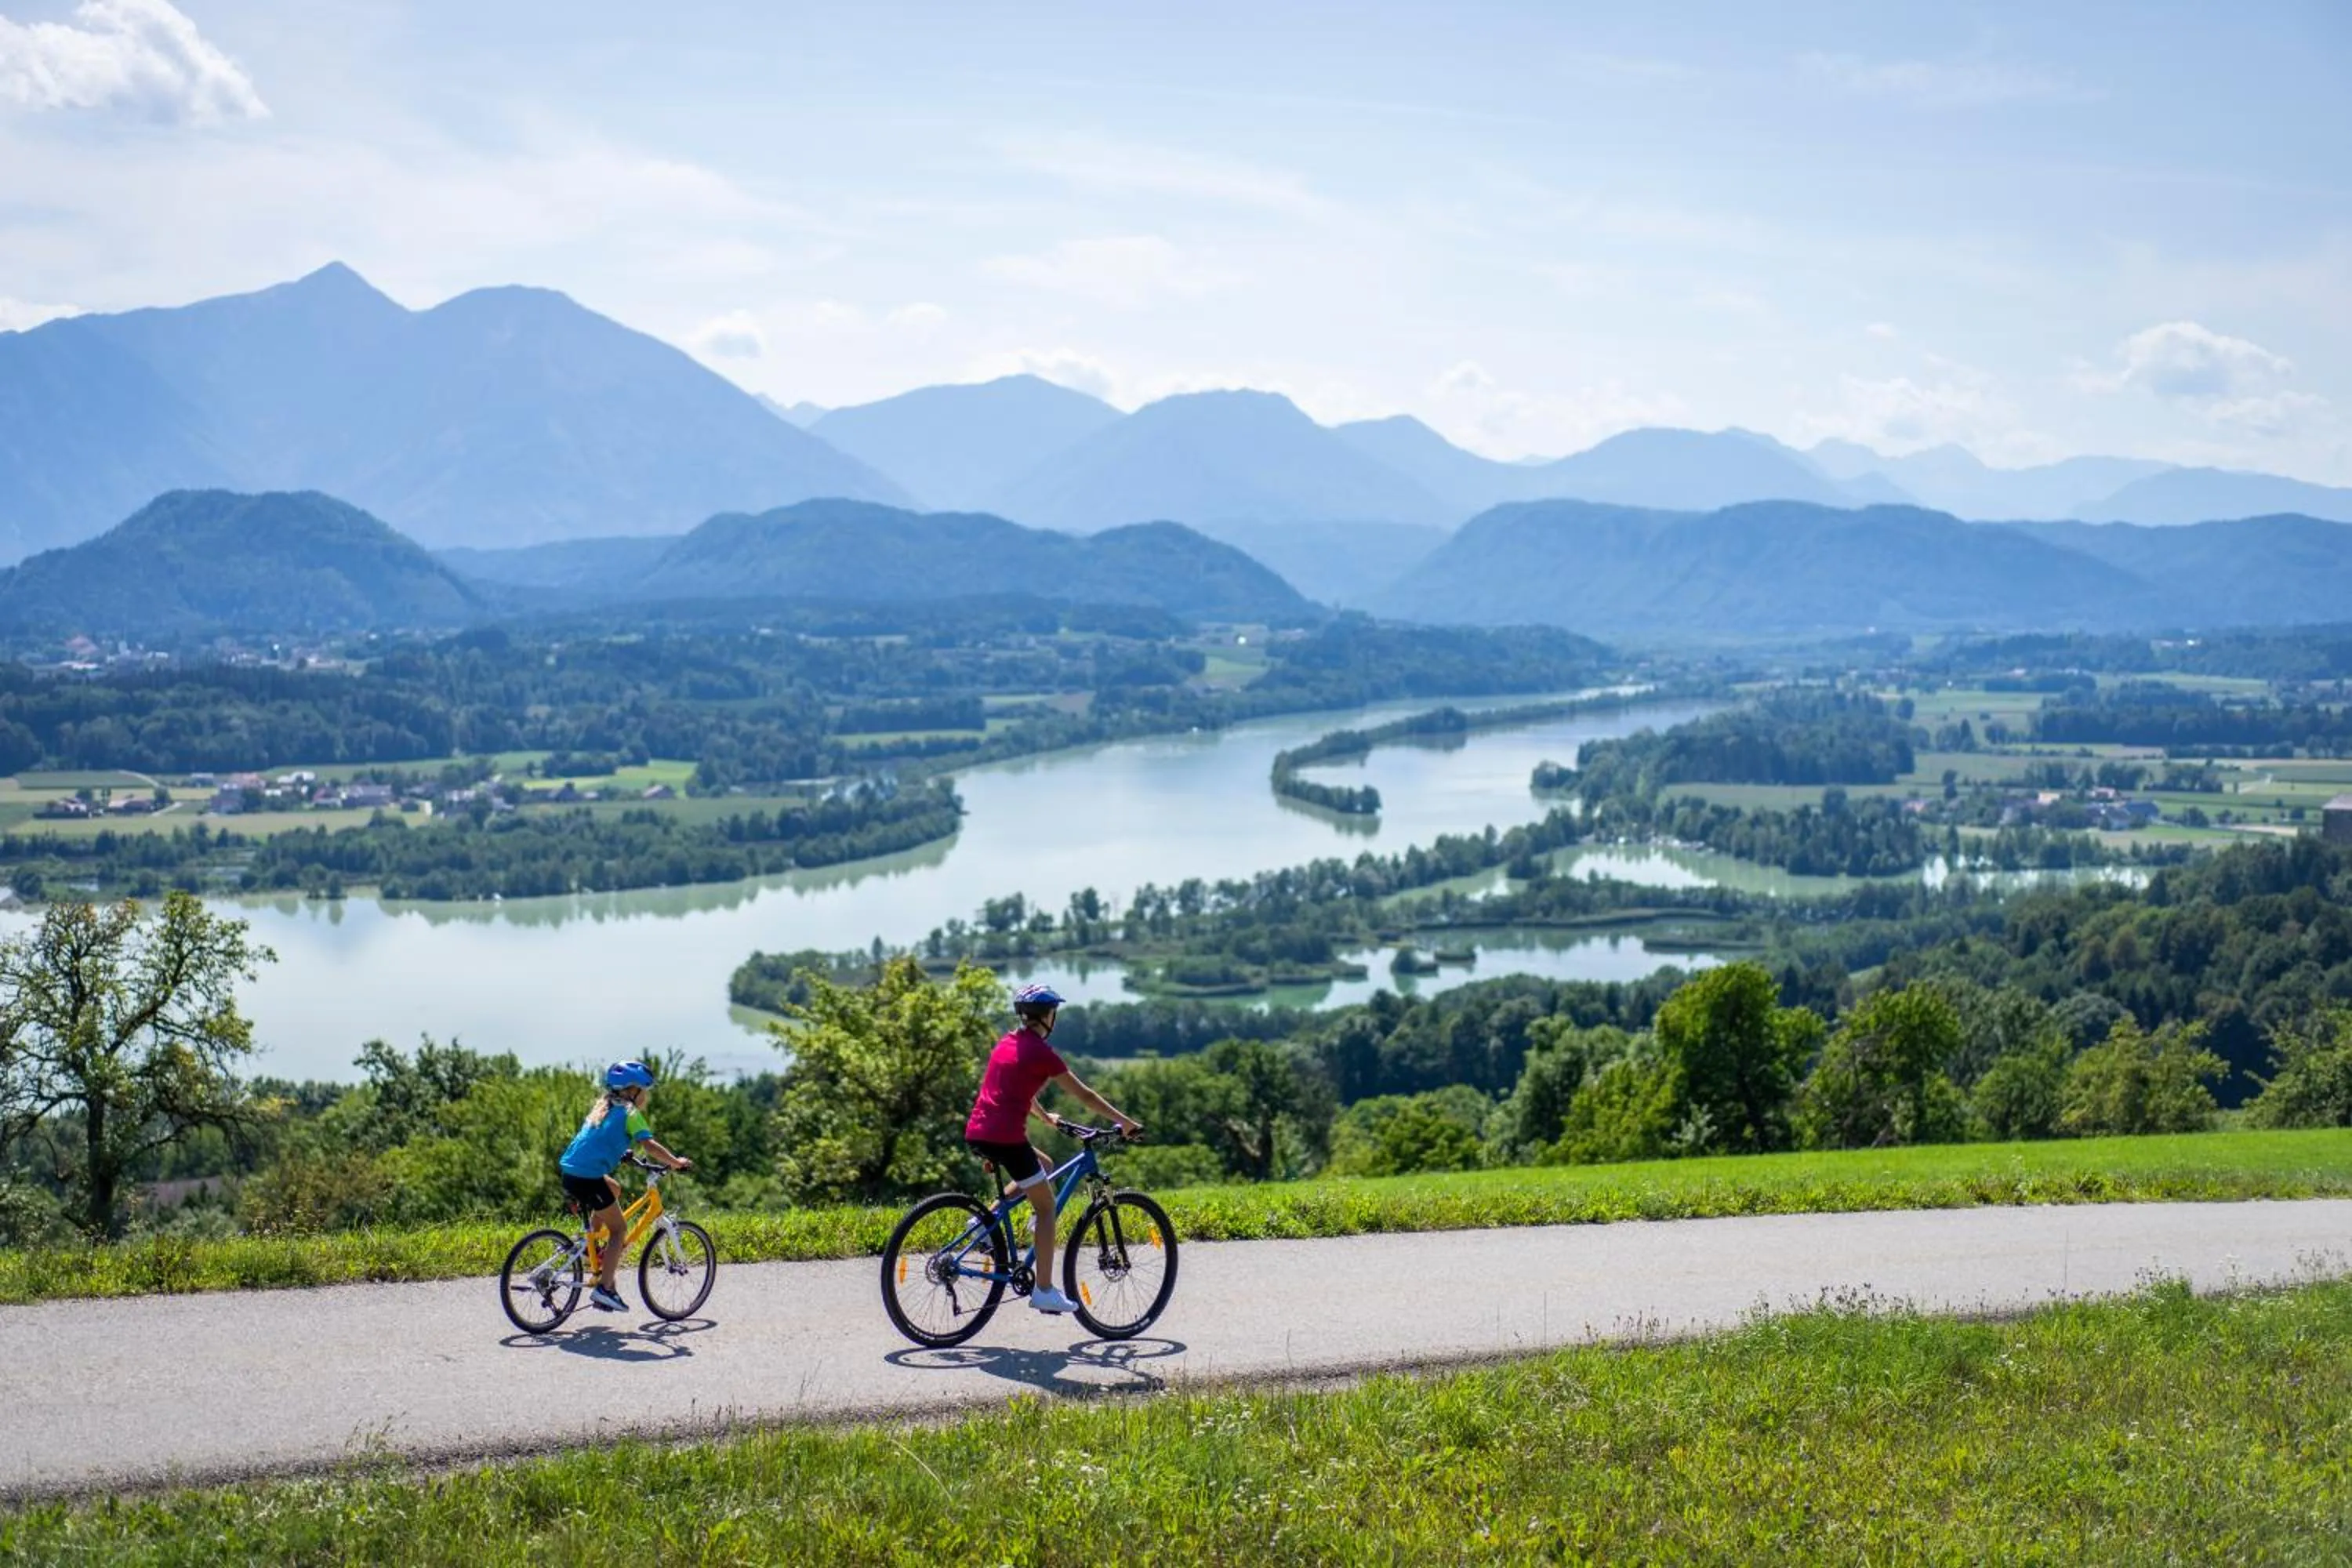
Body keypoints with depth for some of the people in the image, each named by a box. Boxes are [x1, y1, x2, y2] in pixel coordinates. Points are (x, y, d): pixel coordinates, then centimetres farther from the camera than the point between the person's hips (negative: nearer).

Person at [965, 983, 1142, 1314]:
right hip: (1006, 1138, -8)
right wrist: (1126, 1122, 5)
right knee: (1046, 1206, 6)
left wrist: (1045, 1117, 46)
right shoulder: (1041, 1052, -6)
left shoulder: (1006, 1044, 17)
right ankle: (1044, 1290, 2)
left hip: (975, 1135, 8)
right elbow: (1084, 1096, -3)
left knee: (1041, 1165, 28)